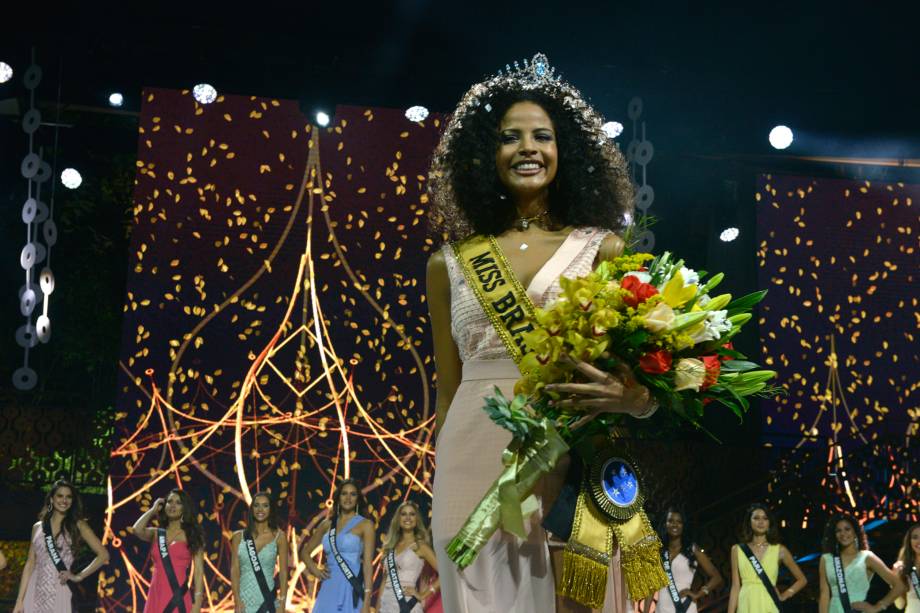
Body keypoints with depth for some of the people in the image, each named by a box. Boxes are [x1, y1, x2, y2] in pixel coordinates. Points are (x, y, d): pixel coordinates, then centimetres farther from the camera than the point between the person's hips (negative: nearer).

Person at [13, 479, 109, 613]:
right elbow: (30, 563, 10)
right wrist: (20, 600, 5)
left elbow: (103, 555, 1)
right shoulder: (38, 527, 11)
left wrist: (79, 576, -4)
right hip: (36, 593, 2)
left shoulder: (77, 525, 4)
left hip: (60, 593, -2)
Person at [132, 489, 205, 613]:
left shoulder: (191, 535, 5)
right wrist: (153, 510, 8)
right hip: (156, 598, 3)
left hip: (179, 599, -3)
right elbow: (136, 529, -8)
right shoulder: (156, 533, 14)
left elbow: (199, 570, -1)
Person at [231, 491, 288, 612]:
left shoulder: (278, 536, 2)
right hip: (245, 601, 1)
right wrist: (237, 600, -7)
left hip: (268, 601, -1)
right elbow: (235, 570, 2)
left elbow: (283, 572, 1)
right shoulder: (239, 536, 6)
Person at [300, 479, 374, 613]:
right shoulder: (327, 524, 13)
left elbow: (368, 563, -6)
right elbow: (305, 551, 25)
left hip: (350, 591, -4)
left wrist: (366, 602, -13)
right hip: (328, 591, 4)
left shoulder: (365, 524, 1)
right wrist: (314, 569, 5)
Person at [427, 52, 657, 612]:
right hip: (475, 471, 2)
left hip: (572, 469, -1)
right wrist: (443, 493, 12)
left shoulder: (603, 248, 6)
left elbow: (645, 373, 4)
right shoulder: (451, 264, 11)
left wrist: (631, 397, -19)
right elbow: (447, 393, 14)